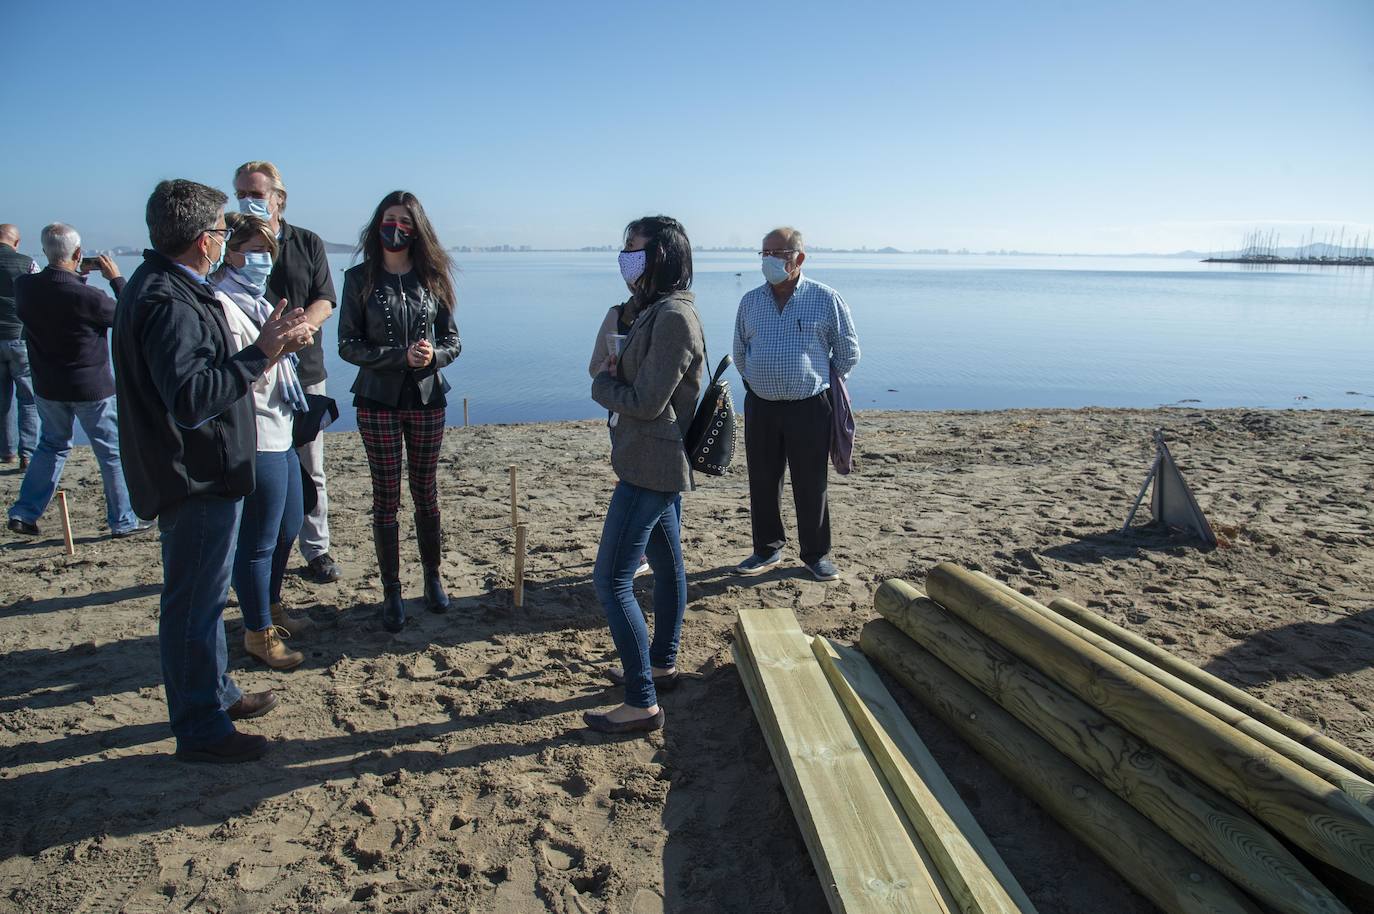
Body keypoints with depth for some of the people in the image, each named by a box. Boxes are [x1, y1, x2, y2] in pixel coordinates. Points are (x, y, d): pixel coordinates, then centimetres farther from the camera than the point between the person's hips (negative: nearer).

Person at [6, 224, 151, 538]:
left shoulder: (24, 287, -8)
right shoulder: (88, 296, -24)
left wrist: (73, 275, 14)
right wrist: (116, 279, 2)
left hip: (47, 387, 6)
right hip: (91, 388, -5)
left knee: (52, 445, 23)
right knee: (113, 452, 7)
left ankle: (24, 513, 22)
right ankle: (123, 520, 14)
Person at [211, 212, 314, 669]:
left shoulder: (253, 299, 16)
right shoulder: (221, 302, -15)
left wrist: (287, 339, 12)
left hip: (278, 430, 11)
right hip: (255, 439, -10)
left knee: (288, 526, 21)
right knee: (258, 541, 0)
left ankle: (271, 608, 39)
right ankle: (258, 632, 13)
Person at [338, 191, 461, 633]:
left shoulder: (432, 278, 4)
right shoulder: (360, 278, -1)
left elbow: (452, 341, 6)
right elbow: (348, 345, -5)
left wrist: (434, 355, -16)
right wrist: (400, 356, -18)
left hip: (427, 399, 1)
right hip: (378, 401, -1)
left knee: (426, 492, 10)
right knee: (386, 497, 4)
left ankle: (432, 578, 26)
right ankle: (391, 592, 15)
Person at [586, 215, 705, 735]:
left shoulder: (673, 317, -20)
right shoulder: (654, 311, 13)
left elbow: (647, 401, -22)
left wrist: (602, 384, -5)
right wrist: (617, 374, -4)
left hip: (651, 467, -11)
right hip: (662, 463, 11)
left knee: (611, 580, -9)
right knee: (666, 564, 20)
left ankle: (642, 704, -2)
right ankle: (661, 665, 36)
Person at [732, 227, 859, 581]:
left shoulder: (826, 299, -3)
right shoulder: (750, 301, 7)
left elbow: (848, 352, 6)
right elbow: (739, 352, 20)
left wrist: (822, 382, 9)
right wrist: (755, 382, 14)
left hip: (809, 408, -3)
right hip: (760, 407, 3)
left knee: (811, 486, 4)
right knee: (762, 483, 9)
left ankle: (817, 554, 20)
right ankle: (767, 549, 24)